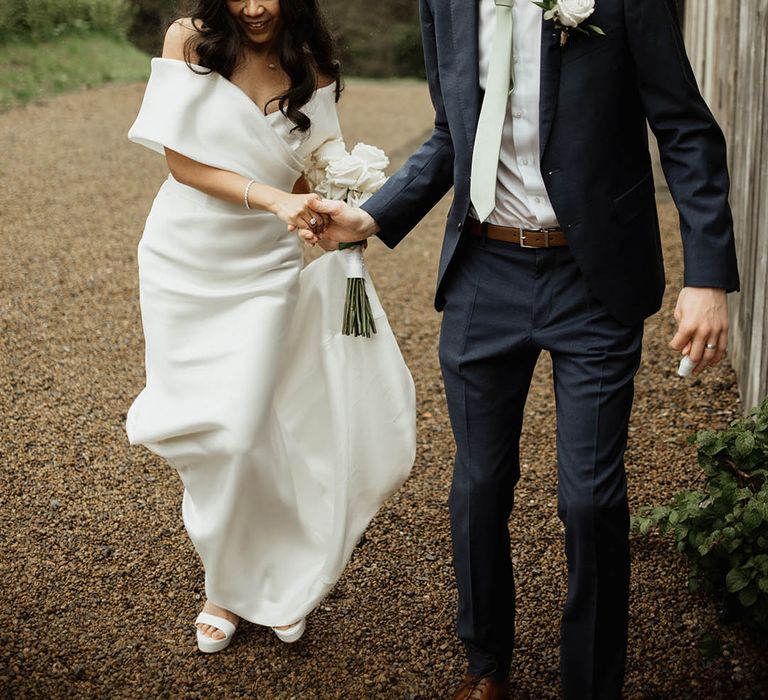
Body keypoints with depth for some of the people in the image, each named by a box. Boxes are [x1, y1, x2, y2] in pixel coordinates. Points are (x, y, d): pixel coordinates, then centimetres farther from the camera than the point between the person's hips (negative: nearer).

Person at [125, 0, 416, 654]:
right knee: (200, 429, 7)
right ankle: (227, 580, 27)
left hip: (265, 266, 0)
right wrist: (271, 197, -25)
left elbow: (315, 171, -1)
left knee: (241, 432, -6)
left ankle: (267, 583, 17)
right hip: (186, 259, 0)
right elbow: (180, 159, -12)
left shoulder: (310, 65, -1)